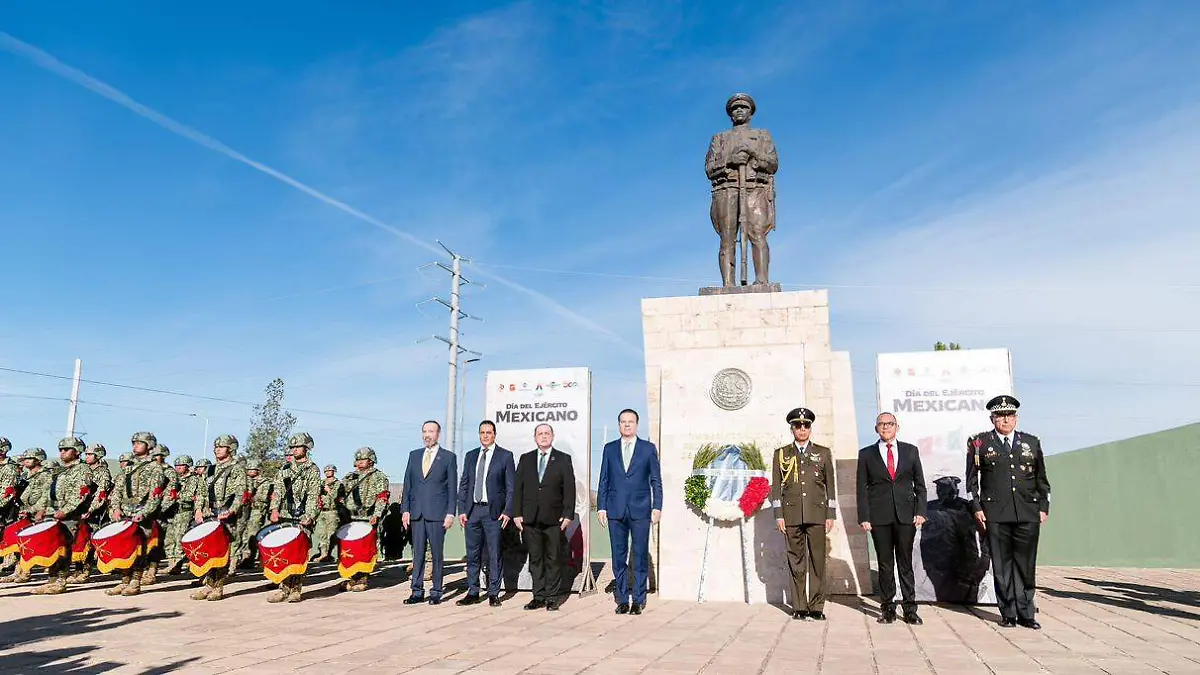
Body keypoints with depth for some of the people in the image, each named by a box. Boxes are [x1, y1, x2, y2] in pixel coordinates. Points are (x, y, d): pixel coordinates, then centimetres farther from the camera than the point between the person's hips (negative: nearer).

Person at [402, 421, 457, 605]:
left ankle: (436, 592, 12)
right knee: (417, 553, 6)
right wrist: (406, 510, 5)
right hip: (416, 512, 3)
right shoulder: (414, 455, 12)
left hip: (437, 513, -3)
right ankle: (417, 592, 13)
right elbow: (407, 484, 12)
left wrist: (450, 513, -7)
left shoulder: (448, 457, 1)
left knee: (437, 553, 3)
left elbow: (452, 487, -1)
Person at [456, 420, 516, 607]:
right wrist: (461, 510, 4)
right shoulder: (471, 456, 13)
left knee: (494, 554, 0)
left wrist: (507, 511, -9)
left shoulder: (505, 456, 1)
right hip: (472, 511, 4)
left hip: (494, 512, -4)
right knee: (472, 554, 8)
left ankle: (493, 593, 8)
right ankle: (473, 592, 18)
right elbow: (463, 485, 13)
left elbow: (511, 487, -1)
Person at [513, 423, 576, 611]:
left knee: (553, 559, 3)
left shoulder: (563, 459, 4)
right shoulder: (525, 459, 12)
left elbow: (569, 489, 0)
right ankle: (538, 596, 15)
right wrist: (517, 513, 1)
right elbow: (517, 488, 9)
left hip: (554, 518, -2)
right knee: (535, 559, 7)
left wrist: (568, 515, -8)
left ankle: (552, 598, 10)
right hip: (530, 518, 2)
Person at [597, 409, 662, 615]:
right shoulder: (609, 449, 10)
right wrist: (601, 507, 3)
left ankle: (638, 600, 10)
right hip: (615, 510, 2)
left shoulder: (648, 448, 6)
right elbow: (603, 480, 10)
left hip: (640, 510, -2)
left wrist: (657, 507, -2)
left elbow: (656, 480, 5)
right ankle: (622, 600, 14)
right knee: (619, 556, 5)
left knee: (640, 556, 1)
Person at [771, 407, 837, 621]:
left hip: (817, 514, 0)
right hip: (792, 515, 0)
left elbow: (831, 485, 10)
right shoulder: (781, 454, 11)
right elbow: (776, 486, 8)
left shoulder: (823, 453, 12)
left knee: (817, 561, -1)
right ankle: (799, 607, 8)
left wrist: (831, 515, 3)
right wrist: (779, 515, 1)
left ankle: (816, 607, 6)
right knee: (796, 562, 2)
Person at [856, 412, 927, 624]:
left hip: (906, 515, 1)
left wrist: (920, 511, -1)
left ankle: (910, 608, 11)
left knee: (905, 563, 4)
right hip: (879, 517, 0)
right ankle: (887, 608, 13)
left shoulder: (910, 451, 10)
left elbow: (919, 484, 10)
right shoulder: (866, 454, 7)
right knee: (885, 564, 5)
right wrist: (864, 517, -3)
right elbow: (862, 488, 4)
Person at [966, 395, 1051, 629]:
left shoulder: (1032, 442, 13)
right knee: (1002, 565, 3)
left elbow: (1041, 478, 16)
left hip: (1028, 513, 2)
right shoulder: (979, 442, 5)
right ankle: (1008, 614, 12)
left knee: (1026, 565, 4)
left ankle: (1026, 613, 14)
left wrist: (1043, 507, 9)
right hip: (996, 514, -2)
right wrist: (976, 507, -2)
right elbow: (972, 478, 4)